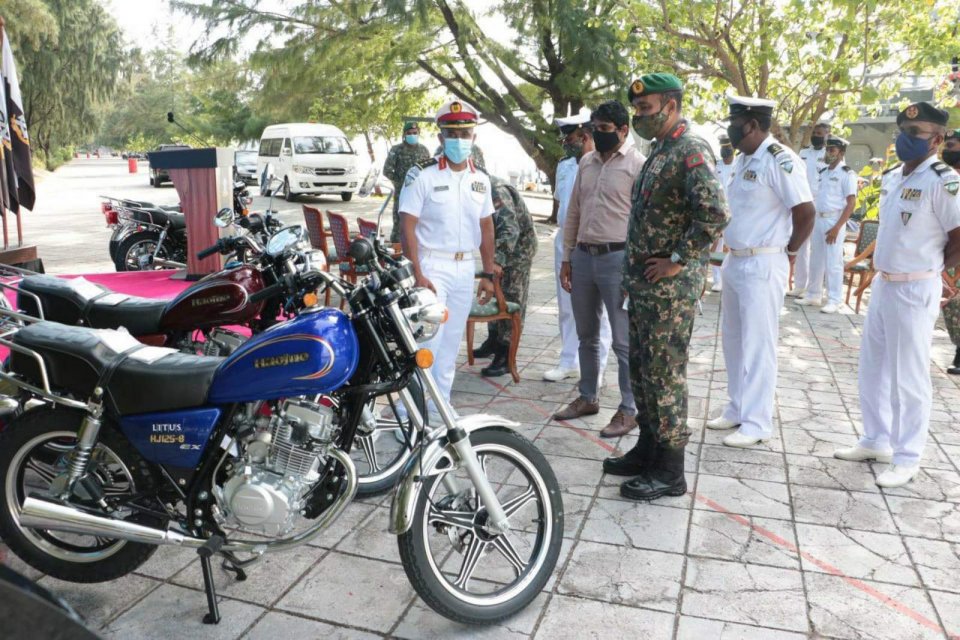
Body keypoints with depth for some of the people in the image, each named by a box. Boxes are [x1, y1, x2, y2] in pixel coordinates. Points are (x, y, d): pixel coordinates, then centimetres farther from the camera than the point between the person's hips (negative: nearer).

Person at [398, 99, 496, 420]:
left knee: (451, 344, 11)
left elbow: (486, 229, 15)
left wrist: (488, 275, 11)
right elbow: (407, 227, -11)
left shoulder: (481, 180, 11)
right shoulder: (422, 176, -7)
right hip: (432, 266, -6)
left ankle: (439, 410, 22)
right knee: (427, 341, -12)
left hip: (465, 269, 6)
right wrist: (417, 274, -19)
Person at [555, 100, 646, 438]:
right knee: (586, 336, 16)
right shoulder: (586, 162, 13)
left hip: (618, 258, -7)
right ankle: (587, 397, 31)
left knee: (624, 341, 0)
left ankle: (629, 409, 11)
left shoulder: (637, 165, -6)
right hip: (583, 256, 7)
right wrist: (567, 257, 13)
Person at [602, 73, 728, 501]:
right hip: (643, 283, 10)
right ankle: (647, 449, 30)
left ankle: (670, 471, 9)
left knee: (665, 374, -3)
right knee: (641, 368, 16)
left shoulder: (691, 152, -15)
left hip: (670, 286, -10)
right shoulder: (660, 152, 16)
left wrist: (678, 261, -21)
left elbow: (715, 215, -28)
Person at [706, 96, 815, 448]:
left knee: (757, 345, -2)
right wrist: (732, 254, 13)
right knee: (733, 340, 15)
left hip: (762, 266, -9)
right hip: (733, 261, 9)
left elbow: (806, 213, -17)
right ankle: (737, 409, 29)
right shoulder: (743, 160, 12)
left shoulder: (780, 160, -15)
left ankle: (757, 423, 9)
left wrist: (788, 250, -5)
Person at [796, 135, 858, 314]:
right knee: (816, 261, 12)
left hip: (834, 221, -7)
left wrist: (837, 227, -18)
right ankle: (814, 295, 22)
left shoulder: (847, 173, -7)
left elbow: (851, 203, -12)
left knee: (833, 263, -4)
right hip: (817, 220, 7)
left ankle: (833, 301, 2)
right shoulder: (823, 172, 14)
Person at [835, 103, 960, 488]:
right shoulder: (891, 177, 8)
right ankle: (876, 441, 31)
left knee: (908, 377, 1)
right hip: (882, 284, 8)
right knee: (872, 369, 16)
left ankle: (907, 459, 15)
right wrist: (883, 270, 11)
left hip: (914, 291, -8)